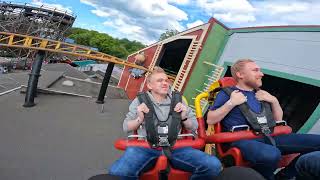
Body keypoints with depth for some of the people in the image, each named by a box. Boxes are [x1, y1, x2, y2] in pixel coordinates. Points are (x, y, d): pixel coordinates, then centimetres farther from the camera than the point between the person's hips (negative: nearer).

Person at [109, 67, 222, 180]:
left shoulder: (177, 100, 17)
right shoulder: (140, 100, 12)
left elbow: (194, 127, 19)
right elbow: (126, 127, 14)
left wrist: (184, 117, -2)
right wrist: (140, 119, -6)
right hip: (146, 146, -1)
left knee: (214, 166, -20)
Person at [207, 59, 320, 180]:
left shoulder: (260, 94, 21)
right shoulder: (226, 93, 2)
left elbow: (278, 120, 25)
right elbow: (210, 120, -6)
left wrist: (274, 100, 9)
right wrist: (231, 103, -13)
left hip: (267, 137, 7)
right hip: (241, 139, -6)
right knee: (270, 155, -39)